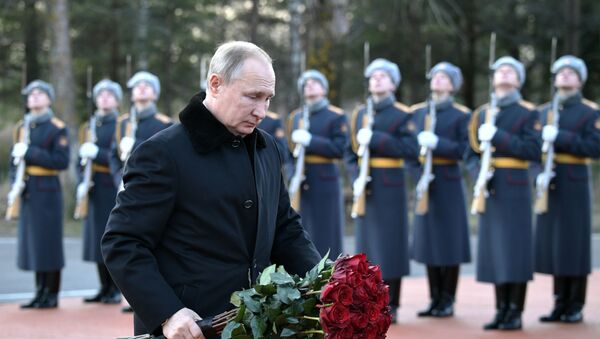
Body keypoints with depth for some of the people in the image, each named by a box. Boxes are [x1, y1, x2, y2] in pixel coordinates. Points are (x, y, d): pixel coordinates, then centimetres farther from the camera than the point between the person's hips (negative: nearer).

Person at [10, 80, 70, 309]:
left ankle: (52, 296, 4)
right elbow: (14, 160, 17)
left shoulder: (57, 128, -4)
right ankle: (40, 292, 16)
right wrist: (15, 180, -2)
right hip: (27, 193, 6)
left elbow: (62, 161, -13)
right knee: (31, 241, 8)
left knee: (49, 242, -3)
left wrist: (30, 153, -17)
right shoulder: (22, 128, 14)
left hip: (47, 191, -6)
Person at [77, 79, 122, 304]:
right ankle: (104, 288, 13)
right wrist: (81, 183, -4)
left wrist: (97, 153, -21)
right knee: (97, 237, 6)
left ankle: (116, 290, 2)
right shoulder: (89, 127, 15)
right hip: (94, 189, 5)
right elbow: (82, 157, 11)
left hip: (113, 187, -5)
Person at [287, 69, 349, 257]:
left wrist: (310, 140, -17)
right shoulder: (295, 117, 15)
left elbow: (340, 149, -11)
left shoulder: (336, 116, -1)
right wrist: (291, 173, -3)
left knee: (326, 232, -2)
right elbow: (289, 151, 14)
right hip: (300, 184, 4)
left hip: (325, 181, -4)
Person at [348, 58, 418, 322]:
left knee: (390, 244, -2)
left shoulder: (402, 115, -1)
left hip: (390, 187, -4)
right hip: (365, 187, 4)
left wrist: (375, 139, -19)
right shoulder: (359, 114, 13)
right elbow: (351, 153, 13)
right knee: (368, 243, 6)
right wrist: (356, 177, -7)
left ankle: (391, 307, 5)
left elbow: (411, 150, -13)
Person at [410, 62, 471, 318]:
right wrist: (416, 141, -10)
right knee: (428, 240, 7)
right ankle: (435, 299, 15)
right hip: (424, 182, 4)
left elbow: (465, 150, -10)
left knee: (449, 242, -1)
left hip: (449, 182, -4)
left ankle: (448, 301, 7)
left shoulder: (461, 115, -2)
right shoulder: (417, 112, 12)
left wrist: (437, 143, -21)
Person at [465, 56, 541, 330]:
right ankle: (501, 310, 12)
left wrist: (498, 137, -16)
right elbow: (471, 153, 12)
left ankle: (515, 313, 1)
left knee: (515, 249, -4)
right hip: (490, 191, 4)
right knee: (494, 249, 5)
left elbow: (533, 151, -10)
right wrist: (479, 172, -9)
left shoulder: (528, 113, 1)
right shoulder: (481, 114, 14)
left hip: (515, 191, -4)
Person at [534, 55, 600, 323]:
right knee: (552, 243, 5)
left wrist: (560, 138, -20)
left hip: (575, 186, -4)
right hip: (549, 187, 5)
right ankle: (560, 304, 13)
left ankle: (576, 307, 5)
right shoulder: (543, 112, 14)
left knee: (574, 244, -2)